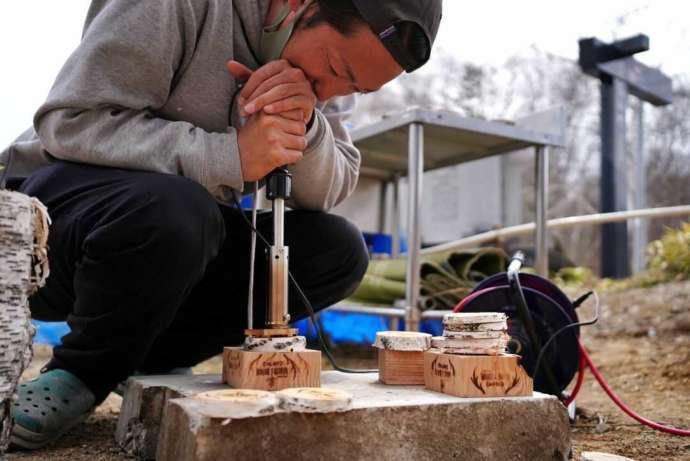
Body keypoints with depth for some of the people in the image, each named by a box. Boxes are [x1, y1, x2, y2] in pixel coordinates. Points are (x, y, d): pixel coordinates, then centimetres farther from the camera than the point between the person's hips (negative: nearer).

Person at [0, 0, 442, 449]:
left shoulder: (332, 52, -1)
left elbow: (328, 193, -5)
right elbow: (70, 121, -25)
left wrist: (305, 127, -26)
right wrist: (229, 155, -33)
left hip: (184, 239, 6)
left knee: (337, 251, -11)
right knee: (170, 210, -38)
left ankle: (155, 358, -2)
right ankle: (85, 371, -8)